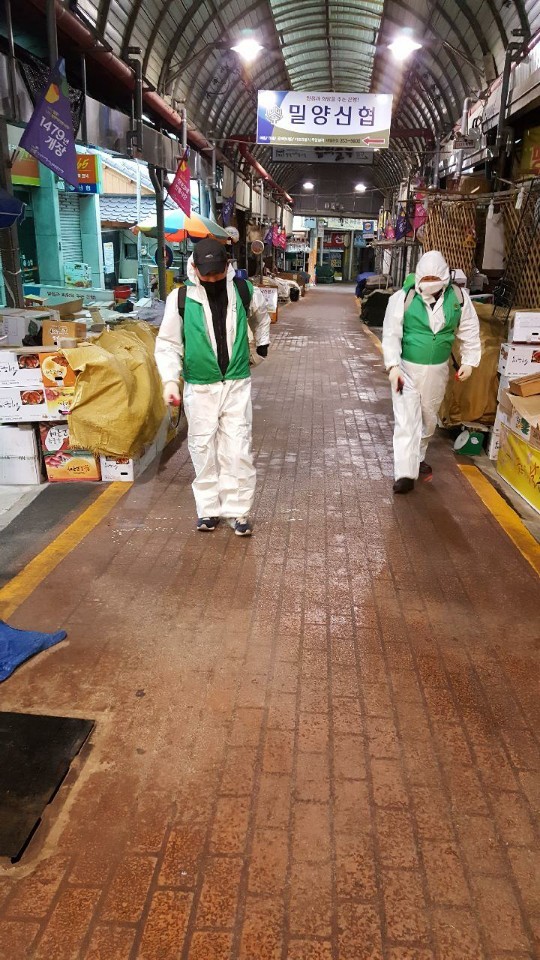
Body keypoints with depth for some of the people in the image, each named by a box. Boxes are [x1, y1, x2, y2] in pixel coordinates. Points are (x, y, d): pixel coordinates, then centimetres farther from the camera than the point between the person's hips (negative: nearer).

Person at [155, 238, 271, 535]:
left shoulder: (243, 290, -2)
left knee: (238, 450, 0)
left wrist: (262, 342, 29)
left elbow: (260, 313, 21)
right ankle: (208, 510, 20)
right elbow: (167, 344, -5)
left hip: (237, 384, 1)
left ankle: (238, 511, 11)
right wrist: (170, 380, -17)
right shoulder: (180, 298, -8)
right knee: (204, 450, 7)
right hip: (199, 388, 0)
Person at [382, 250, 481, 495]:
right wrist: (393, 365, -19)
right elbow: (391, 334, -12)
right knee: (406, 421, -8)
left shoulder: (459, 298, -6)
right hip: (407, 368, -3)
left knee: (428, 419, 18)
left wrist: (469, 361, 2)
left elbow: (469, 332, 5)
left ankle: (418, 458, 40)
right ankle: (405, 474, -7)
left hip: (437, 370, 4)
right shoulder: (403, 298, -14)